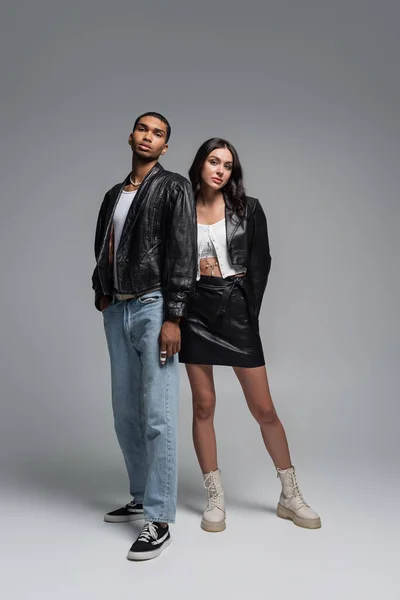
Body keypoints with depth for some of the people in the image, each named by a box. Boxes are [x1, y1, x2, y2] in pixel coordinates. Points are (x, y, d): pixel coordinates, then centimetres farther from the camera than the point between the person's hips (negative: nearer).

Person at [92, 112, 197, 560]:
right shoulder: (114, 195, 20)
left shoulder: (174, 188, 0)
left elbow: (182, 254, -9)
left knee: (157, 416, -7)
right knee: (125, 413, 11)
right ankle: (142, 497, 26)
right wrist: (101, 293, 9)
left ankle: (158, 520, 0)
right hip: (117, 310, 7)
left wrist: (172, 317, -16)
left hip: (152, 308, -7)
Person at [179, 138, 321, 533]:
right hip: (195, 310, 1)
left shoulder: (248, 209, 4)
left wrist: (250, 311, -5)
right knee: (203, 405, 3)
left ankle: (290, 496, 16)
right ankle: (215, 498, 16)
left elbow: (260, 263, 2)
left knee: (263, 408, 1)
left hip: (236, 308, -1)